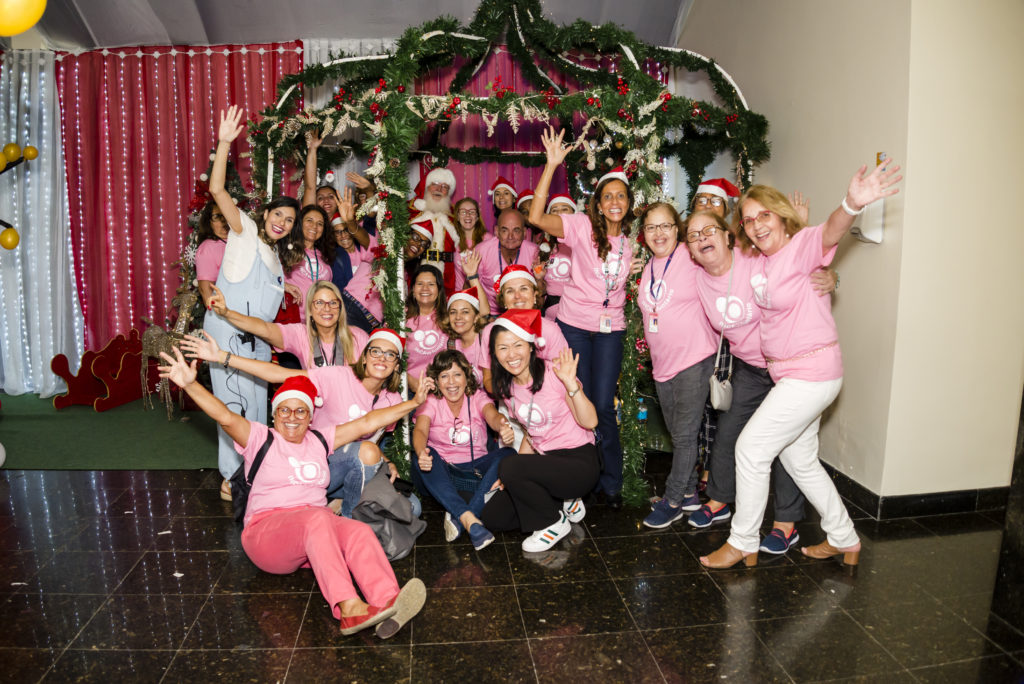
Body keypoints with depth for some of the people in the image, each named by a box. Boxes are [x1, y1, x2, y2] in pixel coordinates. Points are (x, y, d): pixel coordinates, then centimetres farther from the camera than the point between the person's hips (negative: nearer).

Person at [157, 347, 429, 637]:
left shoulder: (320, 440, 20)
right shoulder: (261, 438, 8)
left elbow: (368, 422, 19)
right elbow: (226, 417, -11)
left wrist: (414, 402, 18)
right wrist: (190, 384, -28)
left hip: (318, 530, 4)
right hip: (266, 530, -4)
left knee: (360, 531, -30)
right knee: (317, 518, -37)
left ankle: (387, 602, -53)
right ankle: (349, 608, -52)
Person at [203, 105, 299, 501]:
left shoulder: (276, 255, 18)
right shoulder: (245, 233, 0)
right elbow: (217, 190, -13)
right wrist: (224, 144, -19)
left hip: (258, 337, 7)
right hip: (229, 331, -7)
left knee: (256, 405, 9)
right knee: (235, 402, -8)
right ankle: (232, 477, 0)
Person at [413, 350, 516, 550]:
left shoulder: (477, 398, -2)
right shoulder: (430, 403, -3)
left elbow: (493, 416, -24)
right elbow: (420, 430, -22)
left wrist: (504, 427, -51)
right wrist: (421, 453, -47)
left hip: (476, 469, 1)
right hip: (443, 470, 0)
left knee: (508, 454, -26)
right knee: (424, 454, -32)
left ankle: (457, 517, -34)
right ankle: (470, 520, -43)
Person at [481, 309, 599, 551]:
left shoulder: (553, 372, -16)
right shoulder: (507, 388, 6)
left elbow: (590, 422, -23)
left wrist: (571, 383, -36)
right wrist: (510, 477, 5)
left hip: (579, 462, -7)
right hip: (546, 461, 7)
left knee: (509, 466, -28)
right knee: (492, 517, -3)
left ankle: (555, 522, -4)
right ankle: (563, 503, 12)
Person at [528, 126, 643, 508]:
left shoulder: (631, 240, 8)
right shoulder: (583, 226, -6)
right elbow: (536, 217, -21)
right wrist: (551, 165, -23)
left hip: (611, 328, 3)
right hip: (574, 324, -2)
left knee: (604, 405, 1)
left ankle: (611, 483, 18)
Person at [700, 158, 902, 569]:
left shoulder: (803, 245, -16)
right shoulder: (758, 262, 6)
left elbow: (830, 231, -38)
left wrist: (852, 205, -59)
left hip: (813, 372, -9)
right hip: (786, 373, 9)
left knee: (751, 447, -4)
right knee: (799, 460, 19)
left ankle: (742, 543, 14)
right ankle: (844, 539, 38)